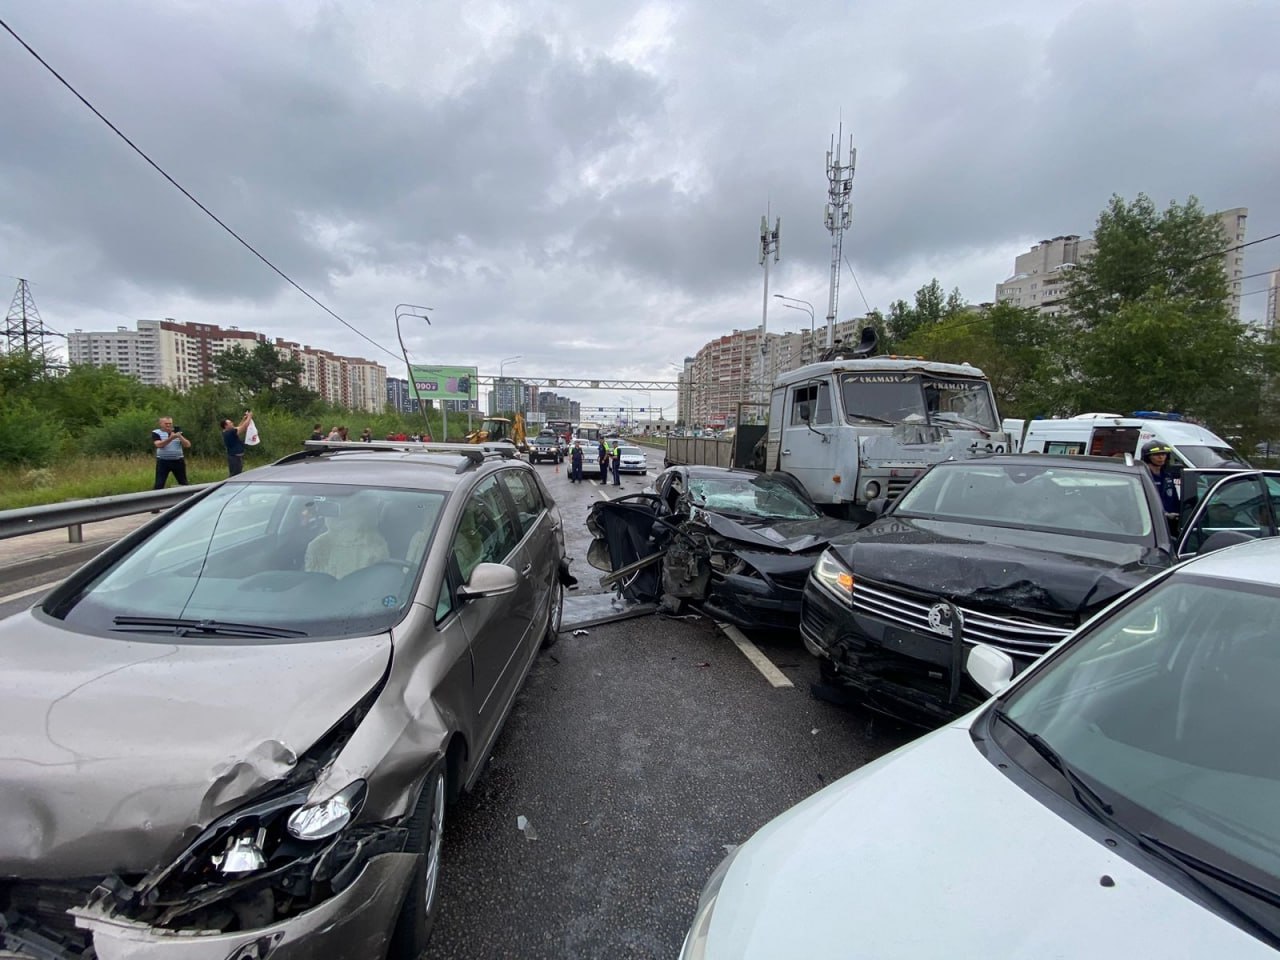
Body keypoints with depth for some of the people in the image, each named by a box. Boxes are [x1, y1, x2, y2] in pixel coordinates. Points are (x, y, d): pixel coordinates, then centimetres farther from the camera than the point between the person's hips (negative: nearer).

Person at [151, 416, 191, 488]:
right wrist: (171, 438, -28)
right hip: (163, 461, -2)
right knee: (159, 485, -4)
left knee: (184, 484, 7)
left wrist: (180, 437, -18)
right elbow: (159, 444, -17)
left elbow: (188, 445, -2)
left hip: (178, 461, 2)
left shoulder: (178, 432, 8)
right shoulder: (156, 433, 1)